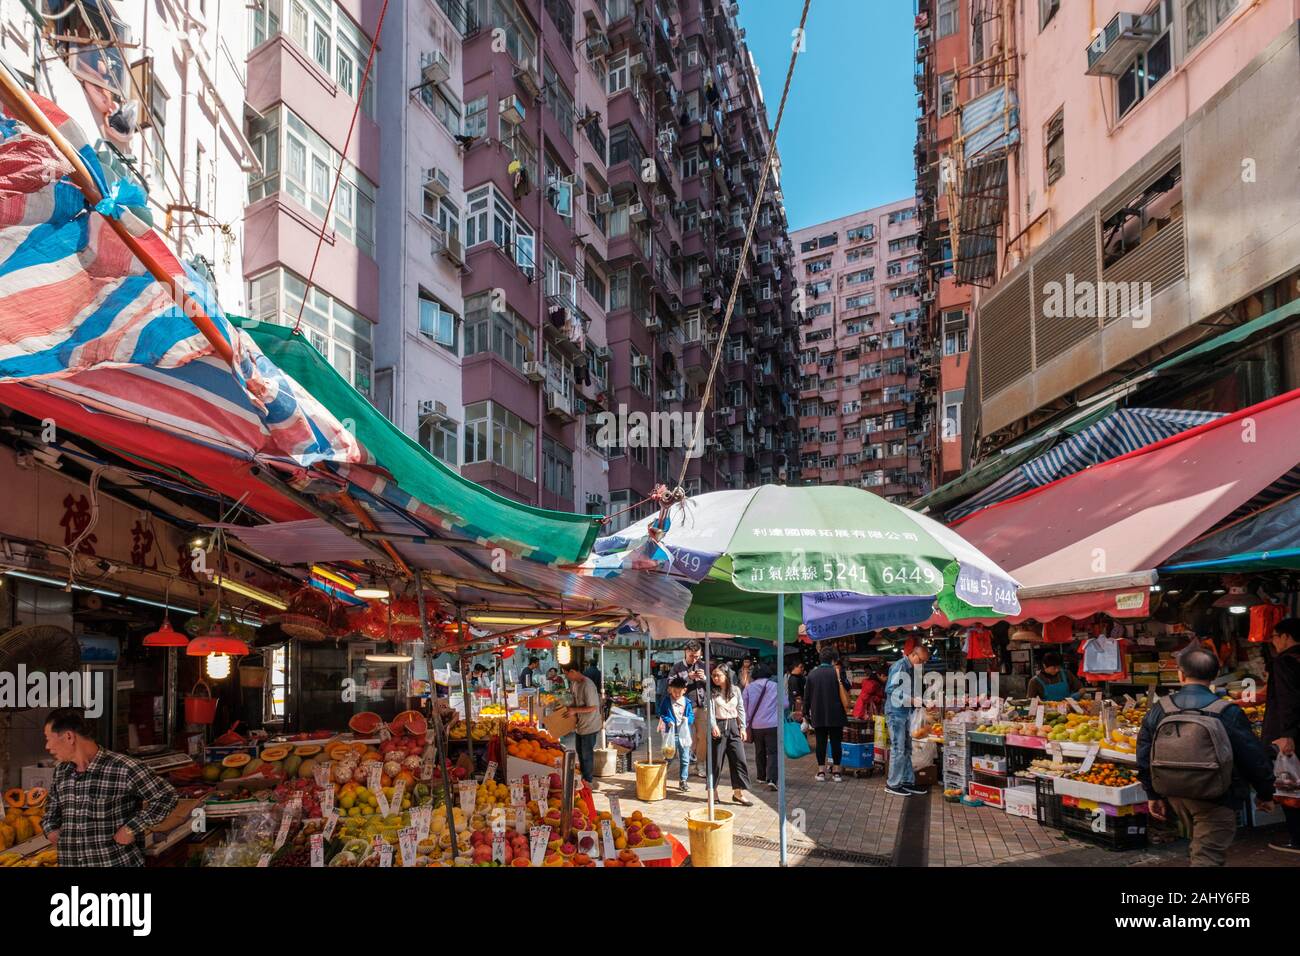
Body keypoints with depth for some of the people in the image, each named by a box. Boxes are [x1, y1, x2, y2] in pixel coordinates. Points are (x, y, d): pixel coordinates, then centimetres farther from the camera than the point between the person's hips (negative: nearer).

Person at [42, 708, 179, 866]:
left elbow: (166, 797, -15)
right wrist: (50, 829, 8)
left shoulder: (123, 769, -18)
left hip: (117, 862, -6)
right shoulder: (61, 771, 4)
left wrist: (131, 829, -18)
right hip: (68, 862, 6)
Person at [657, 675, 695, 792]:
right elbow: (661, 714, 0)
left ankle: (683, 780, 20)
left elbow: (692, 716, 8)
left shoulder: (687, 702, 2)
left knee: (685, 759, 7)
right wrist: (668, 721, -17)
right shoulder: (666, 700, -3)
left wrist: (687, 719, -14)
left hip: (684, 733, 2)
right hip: (670, 733, -2)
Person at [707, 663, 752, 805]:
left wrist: (742, 727, 4)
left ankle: (738, 792, 2)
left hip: (733, 726, 2)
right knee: (716, 760, 3)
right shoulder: (712, 692, -3)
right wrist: (713, 726, -27)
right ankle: (713, 790, 18)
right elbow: (710, 710, -13)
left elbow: (741, 709, 10)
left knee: (739, 759, -3)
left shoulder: (735, 690, 5)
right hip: (718, 726, -2)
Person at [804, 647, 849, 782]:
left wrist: (806, 713, 14)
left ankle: (821, 771, 7)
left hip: (818, 715, 2)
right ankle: (836, 771, 7)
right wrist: (845, 712, 6)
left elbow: (807, 696, 7)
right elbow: (843, 694, -7)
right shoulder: (837, 672, -8)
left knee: (821, 742, 6)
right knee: (836, 742, 5)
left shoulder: (812, 673, 3)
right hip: (835, 715, -2)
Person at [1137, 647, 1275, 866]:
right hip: (1215, 802, -4)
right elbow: (1255, 758, -6)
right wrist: (1266, 795, 10)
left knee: (1199, 845, 26)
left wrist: (1153, 795, 14)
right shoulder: (1228, 713, -14)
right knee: (1208, 857, 0)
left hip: (1175, 797, 4)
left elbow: (1144, 756, 2)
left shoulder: (1158, 711, -4)